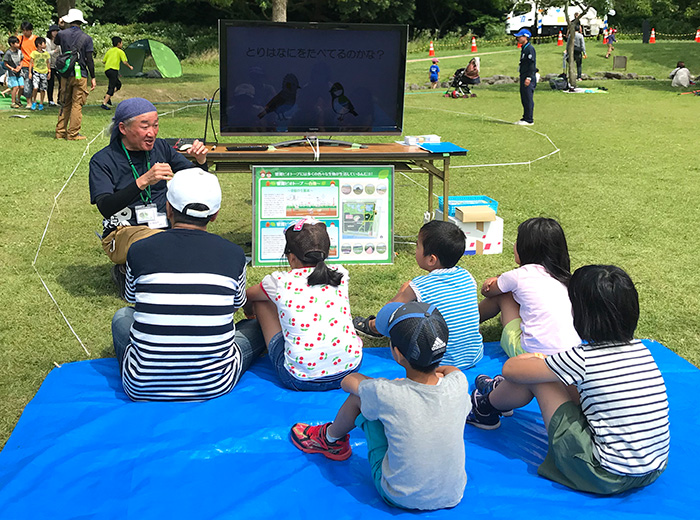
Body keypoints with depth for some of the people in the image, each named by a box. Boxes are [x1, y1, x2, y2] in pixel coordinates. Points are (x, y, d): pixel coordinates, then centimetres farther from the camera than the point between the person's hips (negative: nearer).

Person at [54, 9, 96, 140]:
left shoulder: (62, 34, 1)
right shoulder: (86, 38, -5)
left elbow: (55, 42, 25)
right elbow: (89, 60, -7)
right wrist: (93, 77, 0)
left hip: (66, 75, 3)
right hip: (80, 75, -3)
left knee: (65, 104, 14)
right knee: (77, 104, 1)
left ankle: (60, 131, 17)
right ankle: (73, 133, 1)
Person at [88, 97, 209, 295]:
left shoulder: (161, 148, 9)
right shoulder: (102, 161, -4)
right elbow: (106, 208, -19)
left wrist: (201, 161, -8)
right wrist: (143, 181, -31)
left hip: (165, 227, 5)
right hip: (123, 233, -5)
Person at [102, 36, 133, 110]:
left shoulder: (109, 51, 19)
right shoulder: (120, 51, 2)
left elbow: (103, 61, 19)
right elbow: (125, 62, -5)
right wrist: (130, 67, 13)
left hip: (106, 70, 7)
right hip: (113, 70, -7)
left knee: (118, 84, 21)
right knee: (111, 87, -8)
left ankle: (107, 96, 6)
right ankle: (104, 103, -17)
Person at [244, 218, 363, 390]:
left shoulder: (280, 283, -3)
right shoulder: (340, 275, 4)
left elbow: (249, 295, 21)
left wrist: (249, 309, 46)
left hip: (302, 380, -3)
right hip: (351, 369, 3)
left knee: (261, 301, 14)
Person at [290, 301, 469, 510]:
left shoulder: (385, 394, -27)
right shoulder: (458, 385, -19)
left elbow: (347, 382, -1)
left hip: (400, 499, -3)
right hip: (454, 496, 4)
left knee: (359, 394, 3)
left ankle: (330, 440, 33)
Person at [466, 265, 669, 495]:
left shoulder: (581, 359, -18)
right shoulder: (641, 350, 1)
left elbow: (511, 368, -4)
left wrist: (533, 359, 18)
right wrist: (548, 359, 28)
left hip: (605, 478, -7)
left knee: (537, 378, 3)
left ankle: (485, 407, 33)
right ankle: (501, 391, 45)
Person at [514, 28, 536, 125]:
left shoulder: (530, 48, -12)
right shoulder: (523, 48, 18)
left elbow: (532, 64, -18)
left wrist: (529, 77, -22)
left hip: (529, 78, -10)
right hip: (523, 77, 10)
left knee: (528, 99, -9)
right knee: (524, 99, 12)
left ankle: (529, 120, -7)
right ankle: (525, 118, 17)